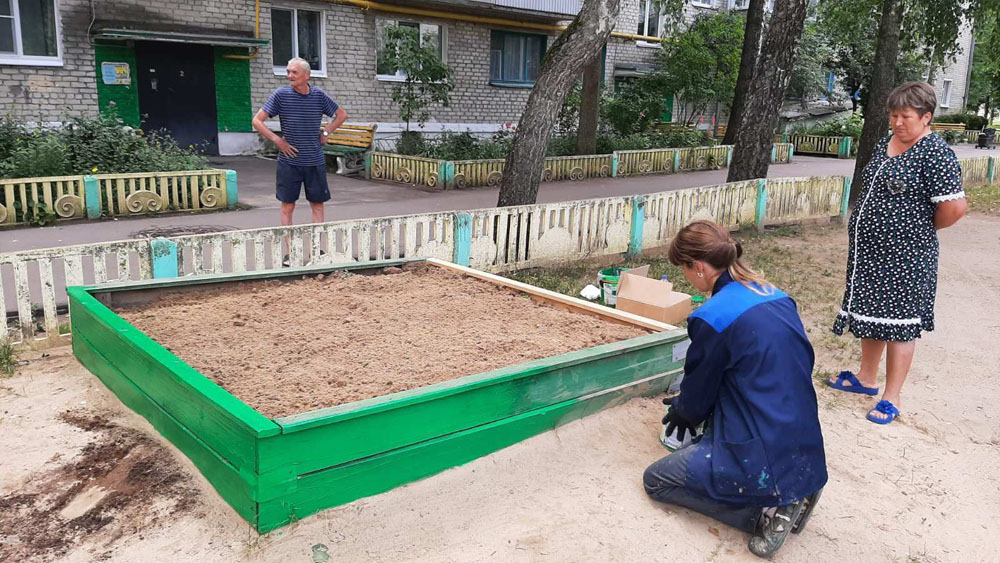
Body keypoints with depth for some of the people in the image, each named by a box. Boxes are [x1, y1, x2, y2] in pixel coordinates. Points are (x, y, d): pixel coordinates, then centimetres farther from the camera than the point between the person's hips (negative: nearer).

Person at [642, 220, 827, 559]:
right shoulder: (778, 298, 5)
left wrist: (681, 414, 23)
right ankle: (790, 494, 10)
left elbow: (698, 393, -2)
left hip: (766, 462, -8)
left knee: (655, 481, 9)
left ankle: (766, 510, -3)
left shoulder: (712, 317, -18)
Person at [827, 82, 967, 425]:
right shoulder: (884, 145, 9)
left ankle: (891, 399, 13)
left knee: (898, 322, 1)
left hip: (904, 256, -8)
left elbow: (954, 207, -21)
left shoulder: (936, 154, -15)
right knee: (870, 312, 18)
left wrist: (923, 229, -5)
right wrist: (859, 233, 11)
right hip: (868, 251, 8)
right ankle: (866, 378, 35)